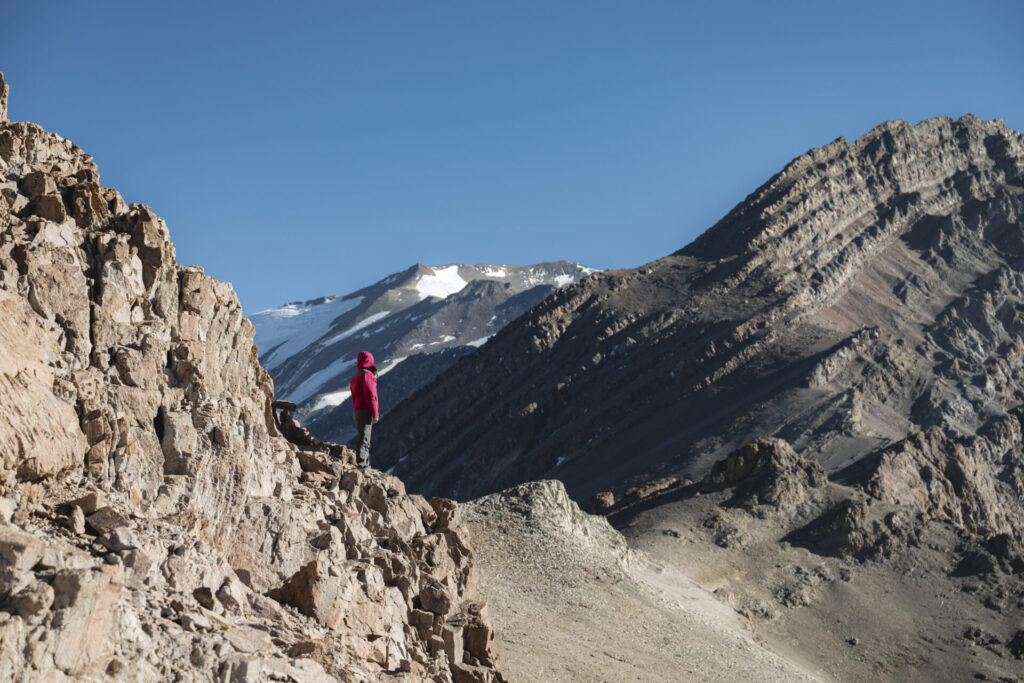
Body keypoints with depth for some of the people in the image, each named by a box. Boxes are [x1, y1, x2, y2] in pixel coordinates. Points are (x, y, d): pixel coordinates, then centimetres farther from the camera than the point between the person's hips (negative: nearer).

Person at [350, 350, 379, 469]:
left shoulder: (356, 376, 18)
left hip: (357, 410, 9)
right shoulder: (366, 375, -11)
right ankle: (361, 463, -12)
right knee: (364, 438, -9)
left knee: (361, 437, 12)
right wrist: (375, 414, -14)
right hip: (365, 410, -9)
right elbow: (370, 396, -16)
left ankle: (365, 464, 17)